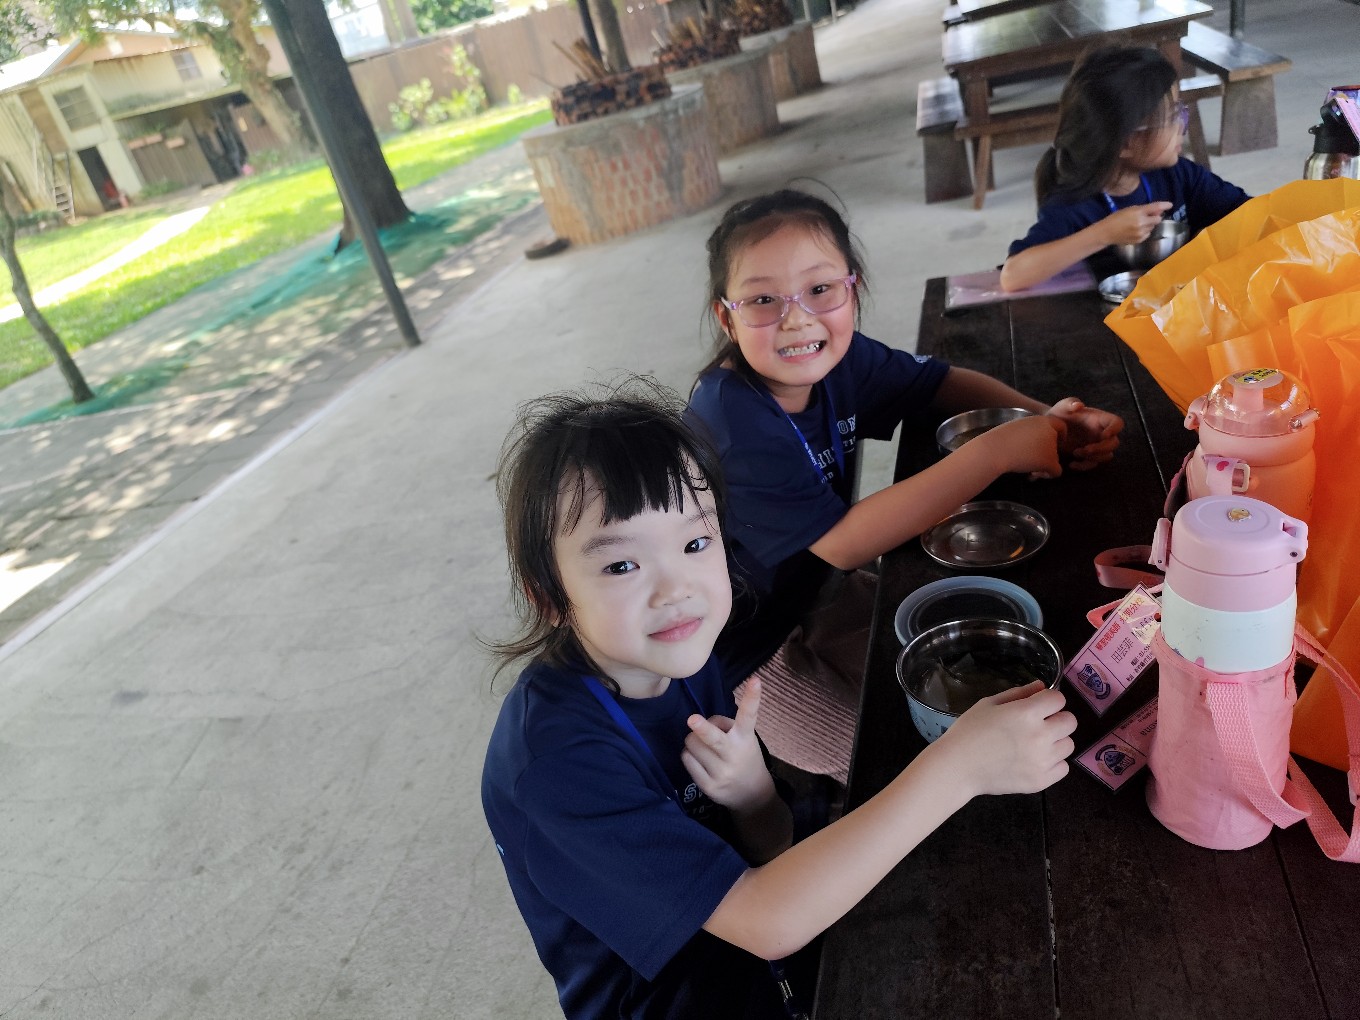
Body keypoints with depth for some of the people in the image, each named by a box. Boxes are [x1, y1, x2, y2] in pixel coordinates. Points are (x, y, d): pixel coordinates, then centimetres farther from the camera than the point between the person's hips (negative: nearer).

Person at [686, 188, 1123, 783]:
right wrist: (997, 451, -36)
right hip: (743, 655, -7)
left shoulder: (839, 358, -11)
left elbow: (941, 383, 5)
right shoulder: (731, 421, -33)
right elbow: (843, 542, -35)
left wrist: (1046, 420, -14)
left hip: (816, 592, 7)